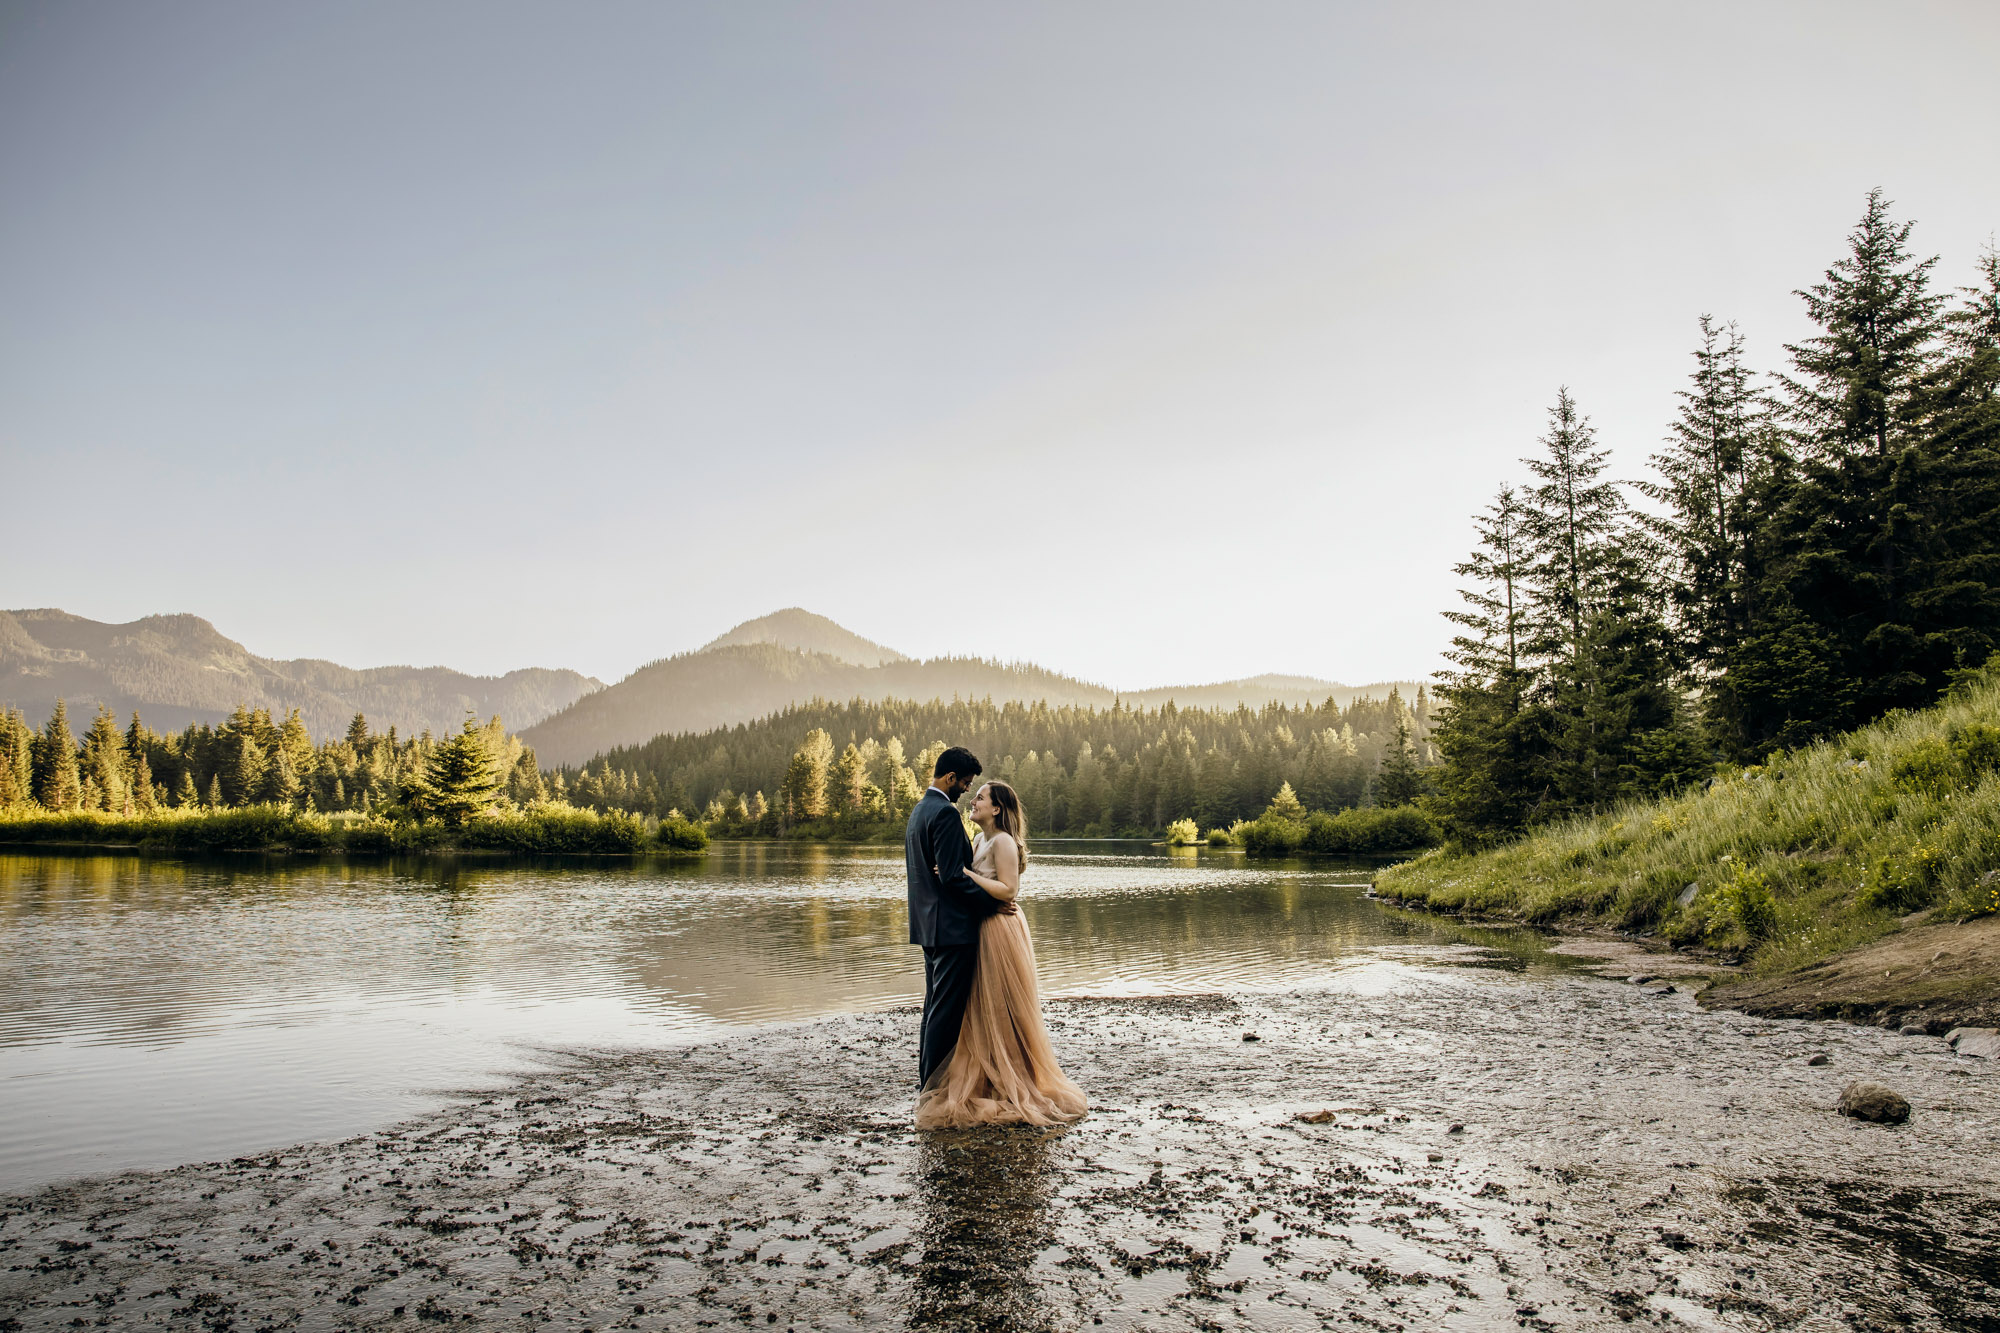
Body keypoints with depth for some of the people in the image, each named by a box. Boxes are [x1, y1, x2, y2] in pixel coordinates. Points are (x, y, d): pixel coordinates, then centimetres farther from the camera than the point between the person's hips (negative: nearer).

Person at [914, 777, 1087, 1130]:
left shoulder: (1003, 842, -14)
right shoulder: (980, 840, 14)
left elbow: (1008, 890, -22)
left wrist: (963, 873, -23)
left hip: (1000, 930, -9)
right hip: (981, 930, 9)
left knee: (1002, 1011, -1)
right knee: (982, 1012, 13)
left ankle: (1017, 1089, 9)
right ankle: (989, 1082, 21)